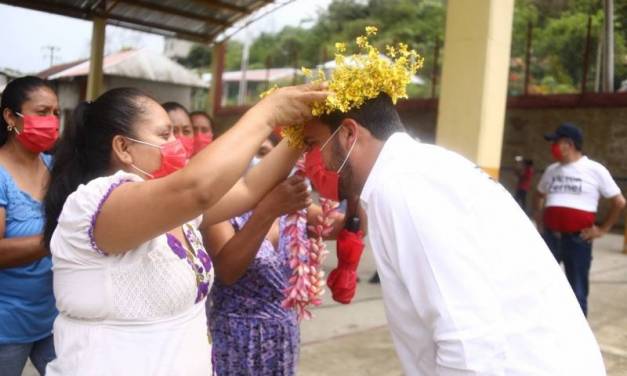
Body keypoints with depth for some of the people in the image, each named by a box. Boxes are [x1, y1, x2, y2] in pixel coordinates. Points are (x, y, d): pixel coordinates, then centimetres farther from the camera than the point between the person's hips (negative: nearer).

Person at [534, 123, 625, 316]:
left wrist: (602, 229, -3)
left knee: (577, 291, 6)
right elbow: (539, 195, 27)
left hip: (578, 239, -4)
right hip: (550, 237, 4)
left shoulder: (595, 170, -3)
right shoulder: (552, 170, 10)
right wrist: (539, 219, 14)